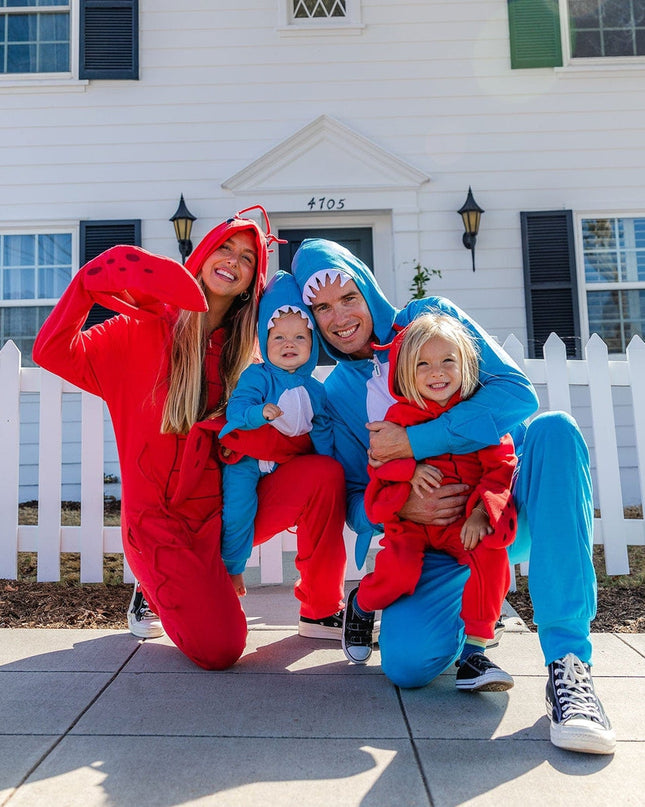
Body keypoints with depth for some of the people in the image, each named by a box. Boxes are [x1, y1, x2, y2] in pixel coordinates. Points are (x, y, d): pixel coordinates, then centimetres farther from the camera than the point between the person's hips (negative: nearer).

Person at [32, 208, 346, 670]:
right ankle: (158, 589, 15)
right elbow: (52, 352, -15)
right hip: (162, 519, -3)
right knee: (219, 650, -18)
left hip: (223, 513, 4)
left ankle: (321, 610, -1)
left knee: (324, 472, -21)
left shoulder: (246, 351, 8)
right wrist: (96, 277, -25)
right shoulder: (145, 330, -2)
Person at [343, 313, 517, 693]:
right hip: (410, 516, -1)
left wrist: (480, 512, -15)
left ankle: (474, 652, -15)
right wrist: (410, 470, -19)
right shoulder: (400, 415, 2)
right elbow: (378, 462, 3)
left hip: (463, 519, 1)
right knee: (400, 569, -26)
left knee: (491, 553, -28)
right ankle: (359, 605, 12)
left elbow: (501, 466, -1)